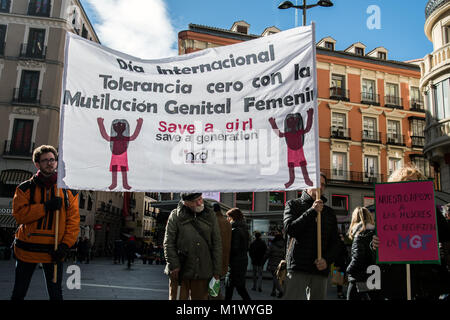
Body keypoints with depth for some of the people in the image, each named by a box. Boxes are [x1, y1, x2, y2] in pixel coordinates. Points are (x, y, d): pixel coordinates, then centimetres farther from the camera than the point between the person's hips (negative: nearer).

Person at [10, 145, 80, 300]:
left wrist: (65, 245, -12)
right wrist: (46, 207, -20)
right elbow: (19, 214, -10)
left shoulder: (68, 190, 3)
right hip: (27, 249, 0)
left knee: (56, 294, 8)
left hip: (54, 252, 0)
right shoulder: (25, 188, 2)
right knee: (19, 293, 15)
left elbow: (73, 220, -1)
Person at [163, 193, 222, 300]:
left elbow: (217, 244, 8)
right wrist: (173, 265, -9)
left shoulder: (210, 216, 7)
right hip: (180, 272, -2)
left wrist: (216, 271, 4)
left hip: (203, 272, 2)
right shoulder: (176, 216, -1)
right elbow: (168, 243, -1)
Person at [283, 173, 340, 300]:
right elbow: (290, 229, -9)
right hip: (297, 268, -4)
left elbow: (334, 242, 15)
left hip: (321, 270, 4)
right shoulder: (293, 205, 8)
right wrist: (312, 211, -10)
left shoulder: (329, 212, 18)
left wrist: (327, 260, -4)